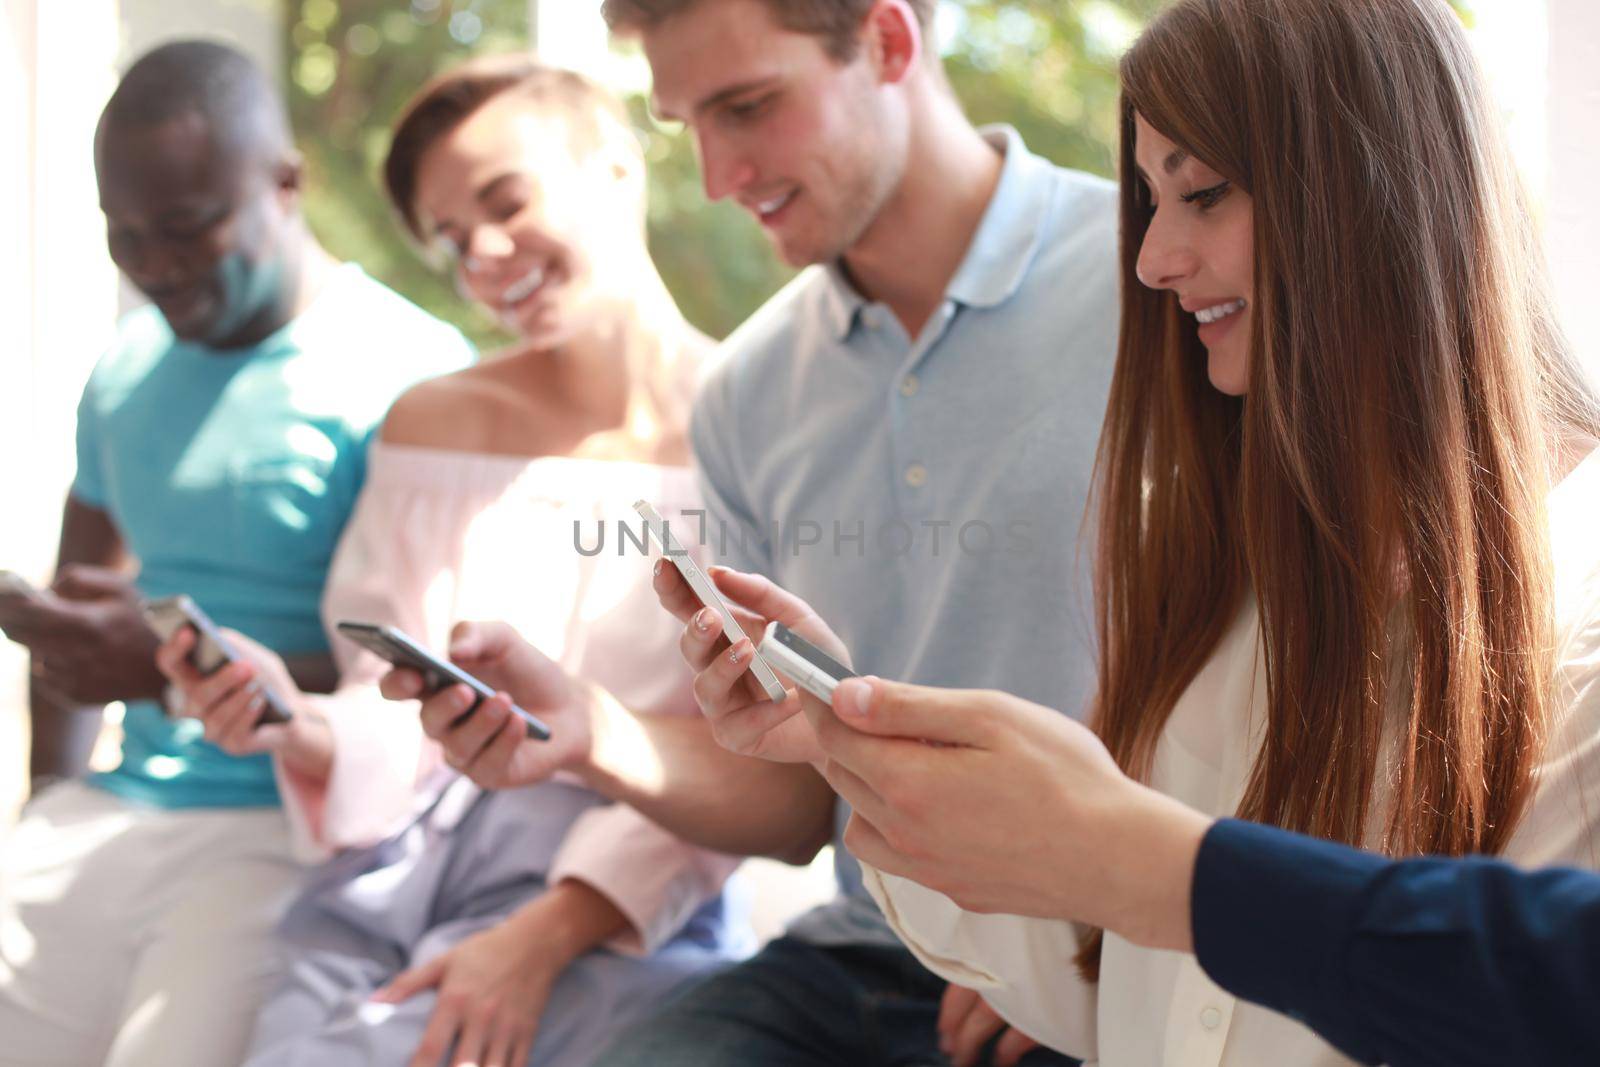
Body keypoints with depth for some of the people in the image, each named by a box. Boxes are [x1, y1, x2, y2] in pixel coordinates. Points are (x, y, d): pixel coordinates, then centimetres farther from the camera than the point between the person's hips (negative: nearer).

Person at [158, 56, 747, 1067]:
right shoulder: (431, 423, 12)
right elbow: (401, 721, 11)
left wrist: (540, 942, -15)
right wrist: (299, 728, -11)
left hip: (617, 914, -4)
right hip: (401, 869, 4)